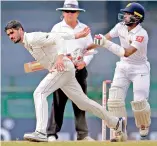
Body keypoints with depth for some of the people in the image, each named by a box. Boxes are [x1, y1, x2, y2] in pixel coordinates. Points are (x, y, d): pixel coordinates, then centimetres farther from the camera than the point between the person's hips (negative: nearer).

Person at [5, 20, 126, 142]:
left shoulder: (33, 38, -12)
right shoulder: (27, 43, 16)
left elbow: (58, 38, -23)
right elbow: (58, 35, 19)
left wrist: (60, 57, -38)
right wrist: (76, 36, 22)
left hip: (63, 68, -10)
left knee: (39, 93, -22)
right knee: (83, 102, 15)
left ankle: (41, 132, -31)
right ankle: (116, 122, 24)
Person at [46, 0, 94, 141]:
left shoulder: (84, 28, 11)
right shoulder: (57, 28, 4)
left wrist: (84, 62, -10)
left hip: (80, 69, 3)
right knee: (58, 102, -7)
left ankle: (83, 134, 7)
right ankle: (52, 134, -6)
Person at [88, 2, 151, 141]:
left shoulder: (141, 34, -25)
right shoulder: (121, 27, -6)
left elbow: (127, 53, -34)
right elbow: (103, 39, 1)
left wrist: (106, 43, -39)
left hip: (139, 69, -5)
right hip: (123, 67, 5)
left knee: (139, 101, -13)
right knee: (115, 99, -7)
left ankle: (144, 127, 16)